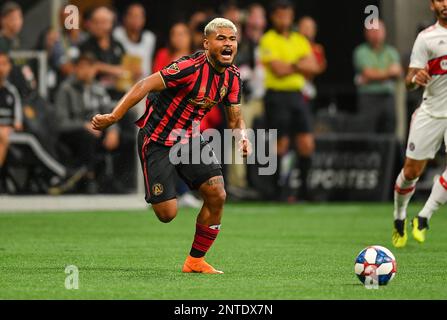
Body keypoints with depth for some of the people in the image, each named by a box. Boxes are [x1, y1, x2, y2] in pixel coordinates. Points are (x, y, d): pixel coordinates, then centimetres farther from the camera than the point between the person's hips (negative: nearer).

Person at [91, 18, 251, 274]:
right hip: (157, 141, -6)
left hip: (190, 138, 7)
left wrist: (243, 137, -13)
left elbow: (235, 118, 10)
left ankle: (196, 260, 8)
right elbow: (144, 87, -28)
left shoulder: (232, 76, -1)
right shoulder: (191, 67, -25)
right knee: (167, 213, -11)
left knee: (217, 195, -10)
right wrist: (113, 117, -36)